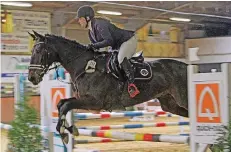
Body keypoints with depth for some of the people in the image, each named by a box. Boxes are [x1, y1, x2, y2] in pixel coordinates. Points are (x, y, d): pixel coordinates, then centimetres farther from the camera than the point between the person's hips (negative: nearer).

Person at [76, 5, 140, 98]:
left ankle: (132, 84, -35)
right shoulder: (91, 32, 7)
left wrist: (94, 45, -29)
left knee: (121, 59, -36)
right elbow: (95, 47, 15)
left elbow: (109, 41, -32)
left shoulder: (99, 24, -25)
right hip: (118, 47, 11)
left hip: (129, 40, -11)